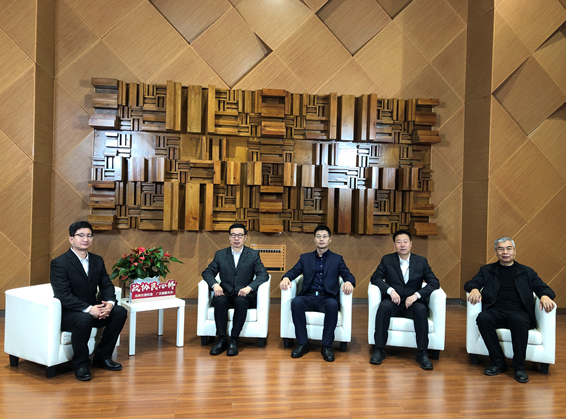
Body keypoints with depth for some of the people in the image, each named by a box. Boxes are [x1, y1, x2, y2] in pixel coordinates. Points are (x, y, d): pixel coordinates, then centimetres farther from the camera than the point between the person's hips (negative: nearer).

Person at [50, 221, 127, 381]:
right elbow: (63, 295, -22)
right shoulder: (59, 263, -12)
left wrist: (109, 303, -17)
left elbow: (106, 285, 5)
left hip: (92, 309, 7)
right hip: (67, 313, -7)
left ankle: (102, 356, 2)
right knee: (84, 319, -37)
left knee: (120, 312, -14)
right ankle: (80, 364, -13)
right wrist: (88, 309, -30)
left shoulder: (97, 260, 8)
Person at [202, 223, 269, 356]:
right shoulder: (220, 254, 13)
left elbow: (263, 275, -3)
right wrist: (215, 284, -14)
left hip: (245, 296, -1)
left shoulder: (253, 254, 7)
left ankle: (234, 340, -24)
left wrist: (249, 287, -20)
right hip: (225, 294, 2)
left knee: (241, 302, -35)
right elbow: (207, 272, 8)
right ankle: (222, 340, -22)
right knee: (220, 301, -32)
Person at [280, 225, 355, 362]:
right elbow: (294, 271, 7)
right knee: (296, 302, -32)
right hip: (309, 297, 1)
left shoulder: (337, 259, 17)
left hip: (327, 298, -1)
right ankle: (302, 343, -19)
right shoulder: (305, 258, 20)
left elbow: (347, 274, 4)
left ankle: (327, 346, -22)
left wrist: (349, 282, -22)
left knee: (332, 304, -36)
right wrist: (286, 278, -18)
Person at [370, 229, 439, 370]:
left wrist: (416, 295, -15)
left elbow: (434, 283, 1)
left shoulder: (421, 261, 8)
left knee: (421, 309, -33)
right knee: (384, 306, -34)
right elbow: (375, 278, 1)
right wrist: (390, 290, -16)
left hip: (412, 303, 0)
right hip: (393, 302, 0)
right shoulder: (387, 260, 8)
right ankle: (379, 350, -25)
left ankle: (422, 353, -22)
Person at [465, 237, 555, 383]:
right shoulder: (487, 270, 20)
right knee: (483, 318, -34)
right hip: (495, 311, 1)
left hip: (518, 312, -1)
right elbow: (470, 283, 9)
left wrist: (545, 296, -16)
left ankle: (519, 366, -18)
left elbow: (543, 288, 10)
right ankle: (498, 362, -17)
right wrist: (474, 289, -17)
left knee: (519, 321, -37)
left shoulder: (527, 272, 21)